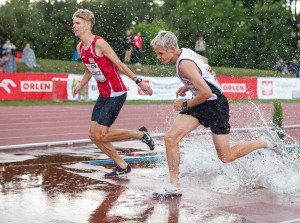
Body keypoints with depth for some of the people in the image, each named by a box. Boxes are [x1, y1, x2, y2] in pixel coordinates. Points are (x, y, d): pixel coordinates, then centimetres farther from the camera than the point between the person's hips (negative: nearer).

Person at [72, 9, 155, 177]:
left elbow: (119, 64, -13)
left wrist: (139, 82, -14)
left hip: (116, 94, -9)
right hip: (103, 95, 9)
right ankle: (122, 166, 17)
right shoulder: (80, 48, 9)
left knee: (101, 135, -13)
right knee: (93, 135, 5)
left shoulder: (99, 43, -16)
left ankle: (141, 134, 7)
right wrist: (80, 85, 3)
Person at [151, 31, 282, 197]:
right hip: (200, 103, 9)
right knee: (170, 138, -8)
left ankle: (265, 141, 21)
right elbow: (204, 61, 23)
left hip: (215, 105, -9)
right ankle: (174, 186, -2)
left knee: (226, 157, 2)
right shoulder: (185, 52, 1)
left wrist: (185, 105, -17)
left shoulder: (184, 64, -27)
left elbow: (206, 93, -32)